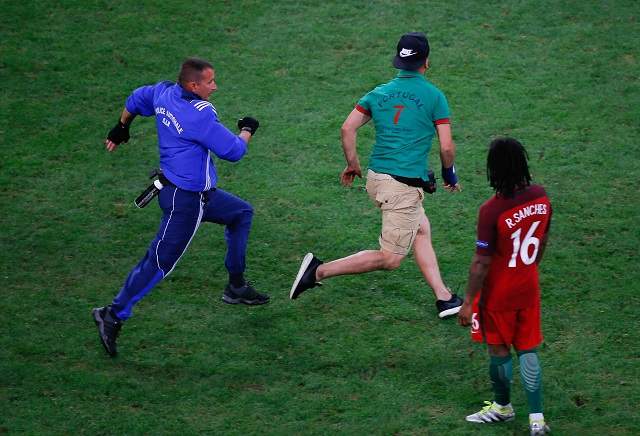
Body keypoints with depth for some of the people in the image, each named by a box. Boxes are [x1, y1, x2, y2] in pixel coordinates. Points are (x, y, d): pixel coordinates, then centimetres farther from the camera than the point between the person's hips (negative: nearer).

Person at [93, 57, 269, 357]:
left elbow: (135, 99, 20)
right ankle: (113, 316, 4)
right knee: (159, 262, -3)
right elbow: (233, 152, -18)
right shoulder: (200, 114, -26)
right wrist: (247, 130, 3)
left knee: (241, 213, 24)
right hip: (185, 201, -10)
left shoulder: (164, 93, 0)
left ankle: (236, 287, 30)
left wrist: (121, 128, 39)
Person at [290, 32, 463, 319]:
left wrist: (353, 165, 13)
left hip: (376, 177, 7)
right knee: (389, 259, -2)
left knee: (422, 231, 21)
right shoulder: (434, 96, -5)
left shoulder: (379, 93, 7)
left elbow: (348, 128, -1)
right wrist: (449, 175, 12)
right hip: (404, 186, -7)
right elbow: (446, 147, -7)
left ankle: (443, 298, 20)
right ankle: (319, 271, -10)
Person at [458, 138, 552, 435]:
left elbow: (481, 262, -21)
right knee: (528, 350, 13)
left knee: (499, 350, 15)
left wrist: (468, 302, -11)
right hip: (528, 288, 5)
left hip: (498, 293, -5)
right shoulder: (540, 197, -9)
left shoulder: (492, 210, -27)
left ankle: (503, 407, 35)